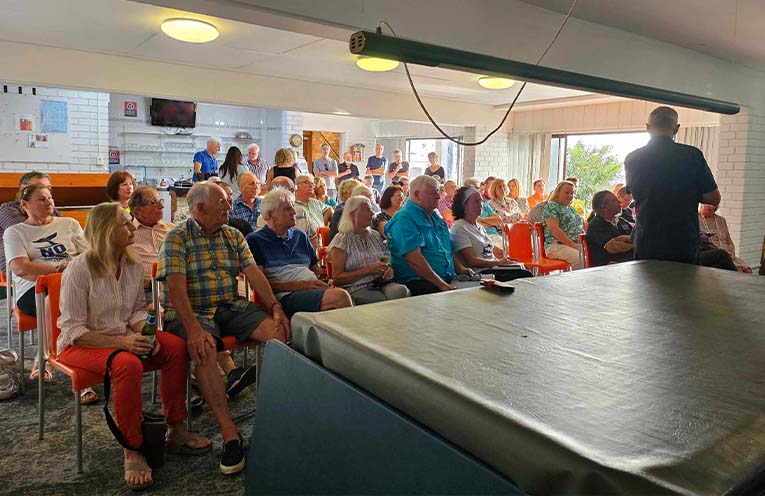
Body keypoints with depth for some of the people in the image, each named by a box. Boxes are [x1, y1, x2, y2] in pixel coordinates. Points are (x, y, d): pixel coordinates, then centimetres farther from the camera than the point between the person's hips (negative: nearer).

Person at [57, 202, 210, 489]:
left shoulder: (134, 266, 3)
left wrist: (145, 335, -11)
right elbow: (73, 329, -17)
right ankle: (132, 452, -22)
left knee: (176, 347, -18)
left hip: (123, 339, 6)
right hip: (80, 346, -6)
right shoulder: (80, 269, -16)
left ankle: (176, 432, -7)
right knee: (128, 365, -37)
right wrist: (120, 342, -28)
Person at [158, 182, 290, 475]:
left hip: (231, 306, 5)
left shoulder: (234, 236, 13)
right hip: (192, 311, -4)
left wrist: (275, 306, -12)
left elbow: (253, 273, 5)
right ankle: (230, 434, -29)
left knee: (278, 330, -20)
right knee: (203, 350, -36)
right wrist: (194, 329, -30)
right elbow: (176, 288, -16)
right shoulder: (177, 238, -4)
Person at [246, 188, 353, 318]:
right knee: (340, 297, -33)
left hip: (315, 290, 6)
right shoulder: (255, 240, 8)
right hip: (285, 296, -6)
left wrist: (324, 282, 1)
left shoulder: (300, 236, 27)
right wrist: (299, 285, -11)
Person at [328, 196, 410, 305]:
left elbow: (387, 261, 26)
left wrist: (390, 270, 0)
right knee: (388, 303, -33)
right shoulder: (342, 240, 0)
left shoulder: (375, 235, 18)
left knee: (402, 291, -28)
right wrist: (368, 270, -13)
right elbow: (337, 278, -5)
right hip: (357, 289, -6)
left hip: (382, 283, 6)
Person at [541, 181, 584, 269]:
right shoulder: (551, 207, 1)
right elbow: (554, 230, -12)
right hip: (556, 245, -7)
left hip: (577, 244, 8)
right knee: (580, 258, -33)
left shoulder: (571, 208, 26)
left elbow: (580, 227, 26)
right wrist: (573, 245, -17)